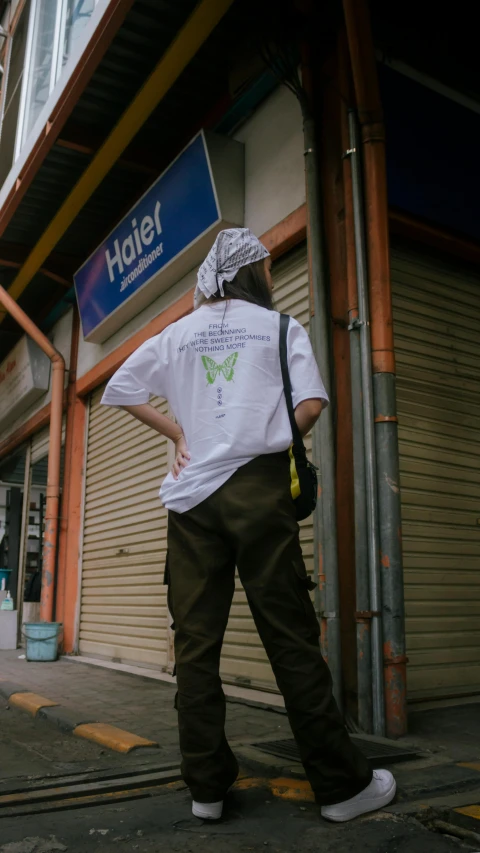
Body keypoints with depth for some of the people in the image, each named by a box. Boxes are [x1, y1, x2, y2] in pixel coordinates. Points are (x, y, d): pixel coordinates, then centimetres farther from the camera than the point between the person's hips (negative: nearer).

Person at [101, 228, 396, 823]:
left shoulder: (179, 332, 14)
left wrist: (177, 433, 14)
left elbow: (119, 389, 11)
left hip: (193, 496, 3)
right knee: (290, 636, 0)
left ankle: (206, 786, 11)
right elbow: (311, 404, -6)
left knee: (196, 641, 5)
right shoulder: (280, 326, 6)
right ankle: (340, 785, 8)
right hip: (257, 488, -3)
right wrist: (274, 438, 12)